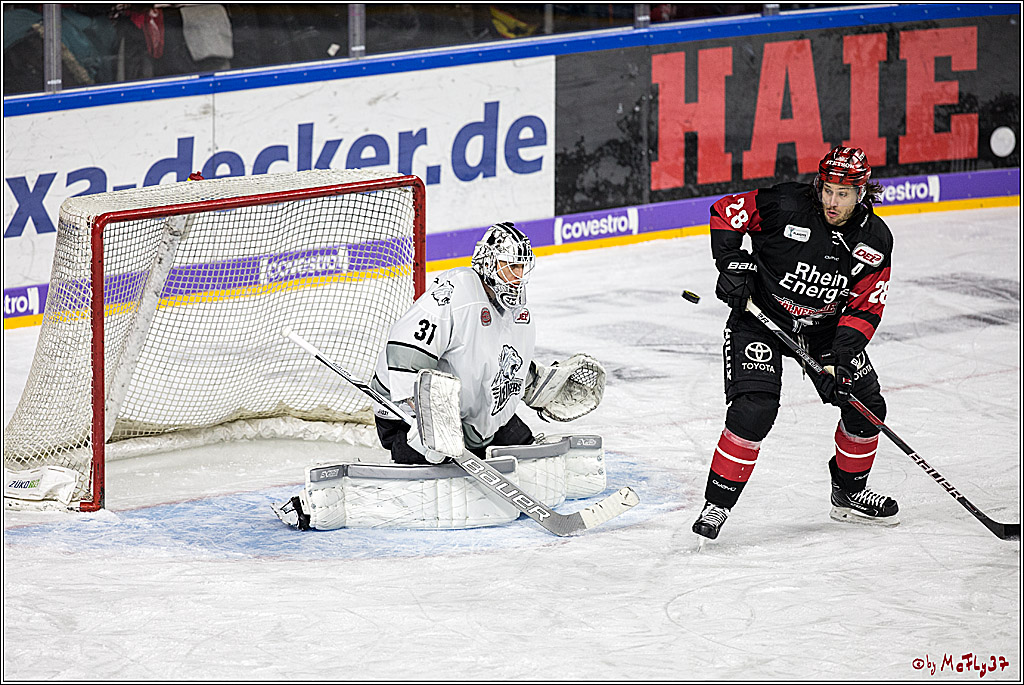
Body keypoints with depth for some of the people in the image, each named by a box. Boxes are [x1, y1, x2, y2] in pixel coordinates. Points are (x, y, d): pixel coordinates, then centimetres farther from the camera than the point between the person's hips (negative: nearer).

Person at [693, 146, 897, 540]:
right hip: (760, 316, -5)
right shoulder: (785, 207, -23)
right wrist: (731, 264, -21)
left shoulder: (875, 241, -11)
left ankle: (850, 493, 28)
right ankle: (717, 504, -11)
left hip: (824, 327, 5)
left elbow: (865, 308, -10)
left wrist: (841, 359, -22)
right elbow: (725, 213, -11)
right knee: (755, 408, -21)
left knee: (866, 405, 5)